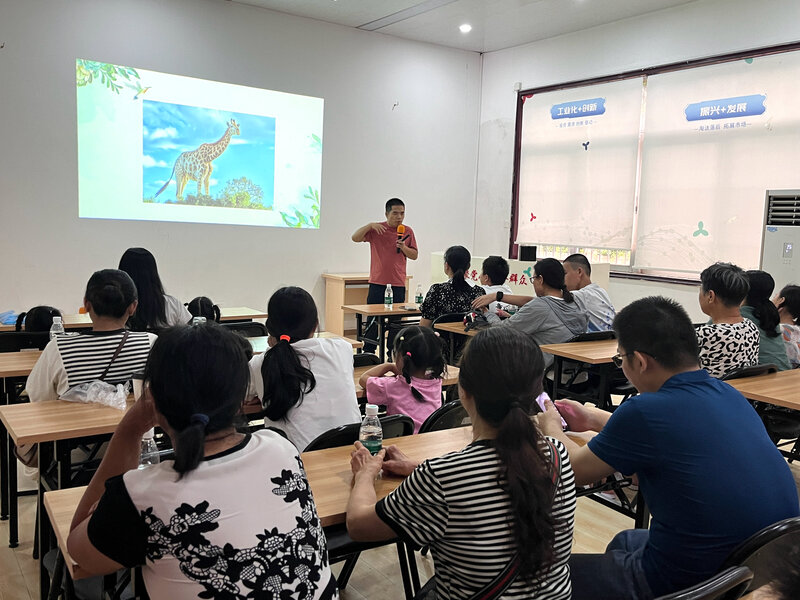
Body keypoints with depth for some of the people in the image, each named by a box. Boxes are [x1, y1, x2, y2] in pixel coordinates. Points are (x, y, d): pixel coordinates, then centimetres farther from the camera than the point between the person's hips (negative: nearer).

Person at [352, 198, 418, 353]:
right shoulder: (376, 229, 1)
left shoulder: (408, 232, 7)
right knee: (373, 321, 0)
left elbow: (415, 255, 11)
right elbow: (355, 238, -9)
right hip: (378, 283, -2)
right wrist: (370, 225, -21)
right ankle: (368, 353, 10)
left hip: (398, 284, 2)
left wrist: (403, 247, -8)